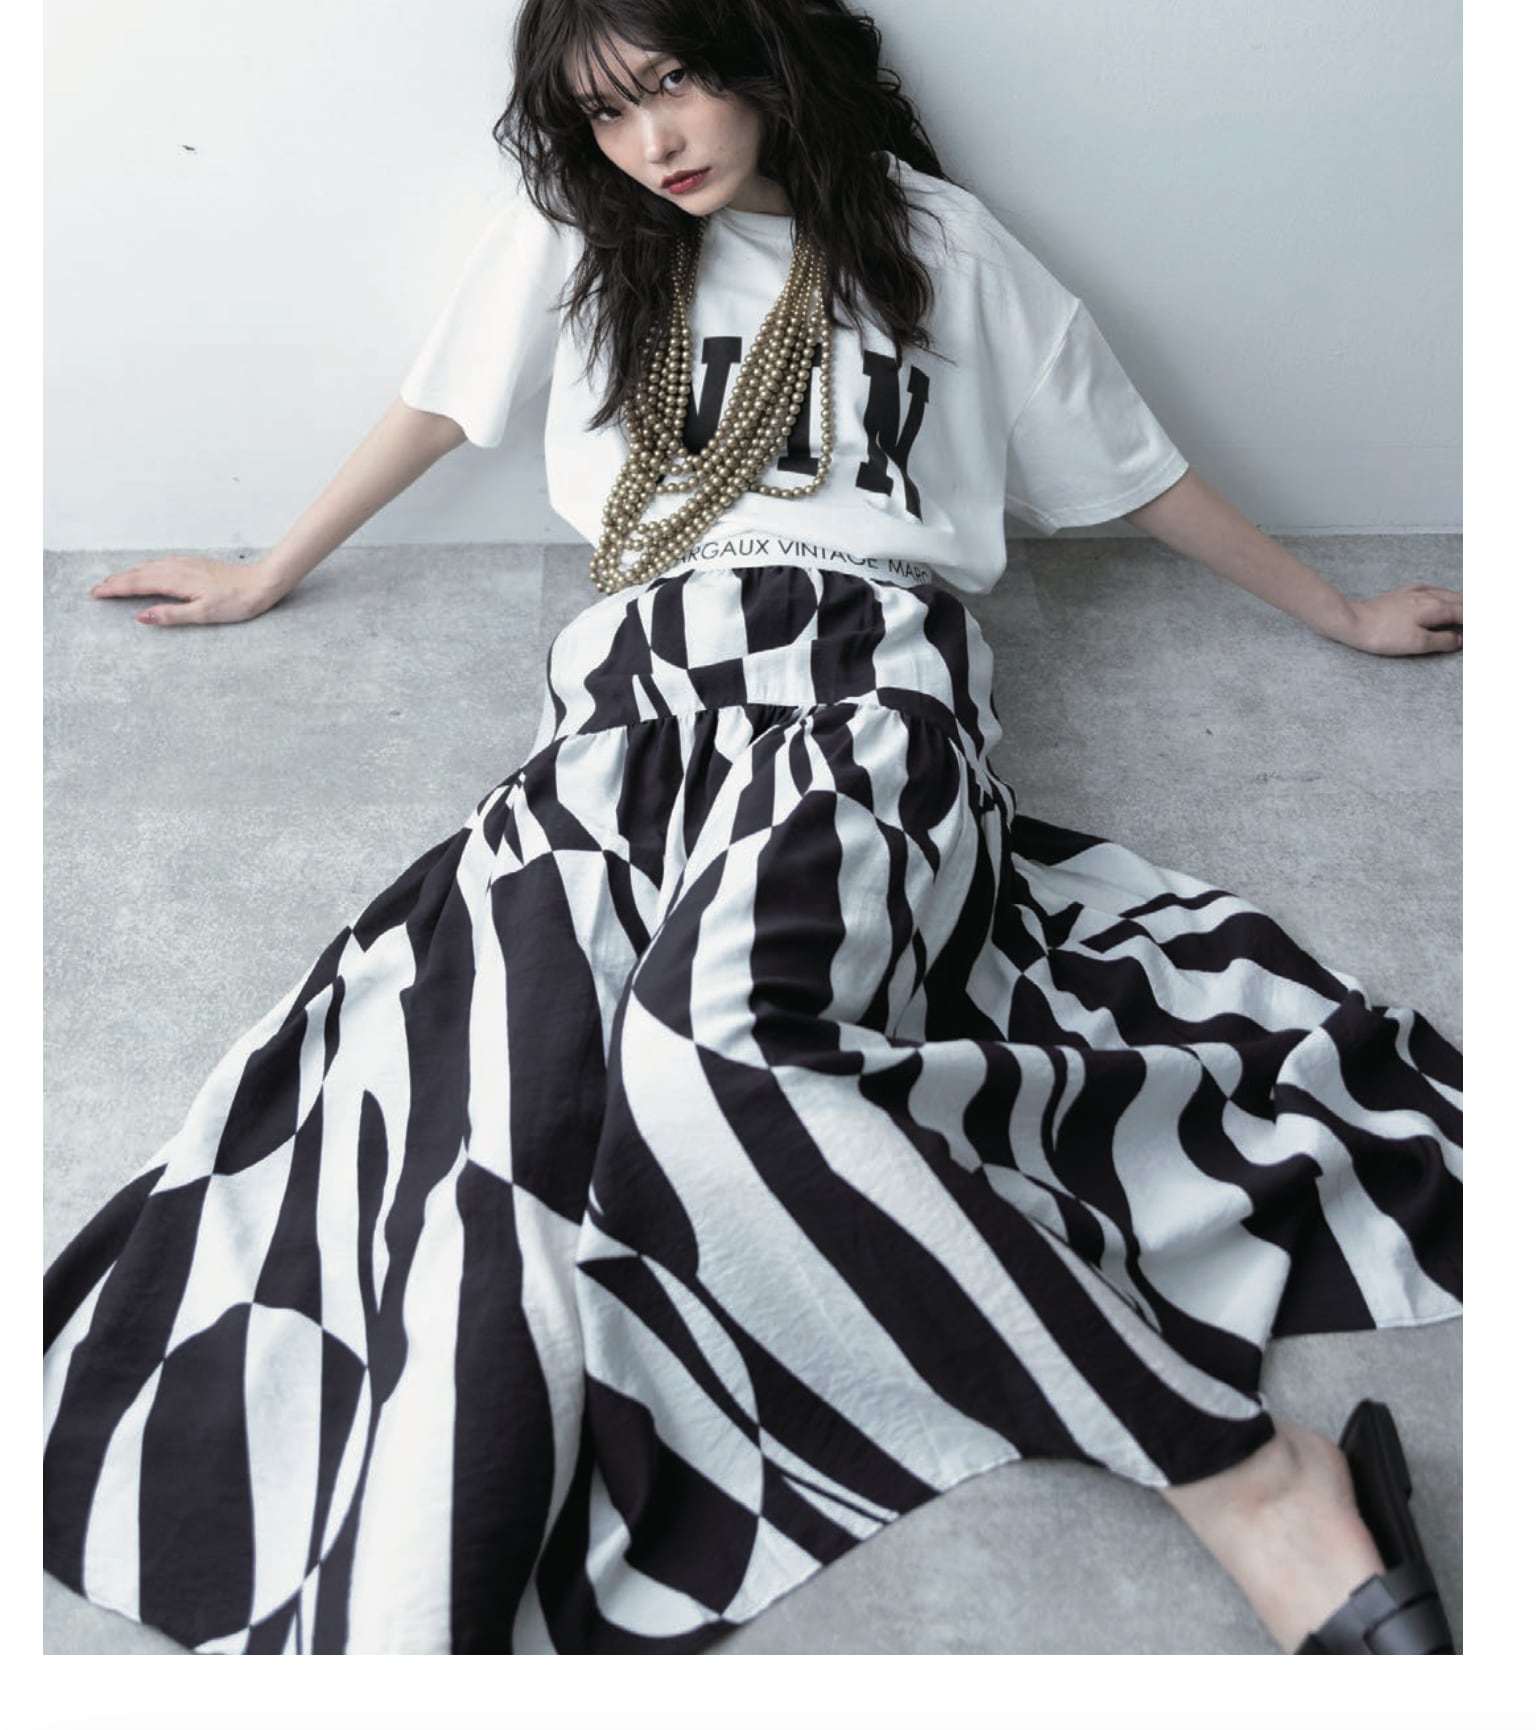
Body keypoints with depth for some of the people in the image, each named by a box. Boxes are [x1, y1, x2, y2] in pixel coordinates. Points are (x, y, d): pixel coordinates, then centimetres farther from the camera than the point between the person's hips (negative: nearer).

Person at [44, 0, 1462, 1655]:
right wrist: (265, 577, 41)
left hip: (869, 670, -3)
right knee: (506, 1100, -28)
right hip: (643, 679, 4)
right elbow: (440, 406, 33)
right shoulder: (573, 236, 23)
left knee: (707, 1043, -37)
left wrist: (1343, 614, 29)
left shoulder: (935, 241, 17)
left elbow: (1130, 468, 23)